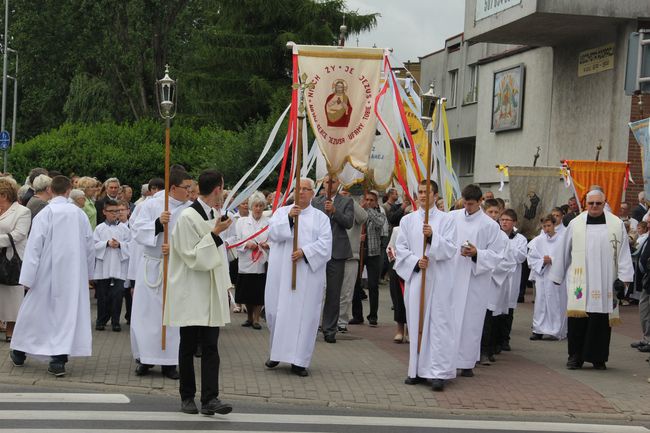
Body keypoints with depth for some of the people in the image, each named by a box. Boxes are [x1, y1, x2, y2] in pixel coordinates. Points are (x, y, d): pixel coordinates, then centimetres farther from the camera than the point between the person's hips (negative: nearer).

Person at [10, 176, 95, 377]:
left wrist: (28, 277, -8)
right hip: (73, 275, 2)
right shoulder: (79, 214, -3)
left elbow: (34, 247, -12)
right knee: (68, 312, 5)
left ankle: (19, 352, 28)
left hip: (47, 274, -2)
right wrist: (88, 273, 17)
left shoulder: (44, 214, -12)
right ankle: (59, 358, -1)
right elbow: (90, 246, 4)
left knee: (33, 311, 13)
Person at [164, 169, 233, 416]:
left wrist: (224, 284, 18)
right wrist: (215, 234, -20)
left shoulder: (213, 216, 12)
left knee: (210, 347, -1)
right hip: (190, 294, -6)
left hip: (211, 293, 6)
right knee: (188, 347, 4)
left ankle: (210, 399, -5)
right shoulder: (188, 217, -13)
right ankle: (187, 397, 15)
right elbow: (193, 257, -15)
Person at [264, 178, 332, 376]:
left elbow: (325, 244, -3)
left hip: (307, 274, -1)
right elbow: (273, 233, -4)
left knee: (304, 313, -4)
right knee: (278, 310, 3)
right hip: (281, 272, 1)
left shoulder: (320, 217, 8)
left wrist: (305, 252, -16)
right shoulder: (282, 211, 12)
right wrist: (289, 218, -16)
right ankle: (276, 352, 20)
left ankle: (298, 360, -1)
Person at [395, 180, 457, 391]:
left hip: (439, 280, -3)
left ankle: (438, 372, -9)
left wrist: (433, 236, -19)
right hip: (415, 277, 3)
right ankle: (417, 370, 12)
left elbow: (450, 249, -4)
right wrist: (415, 261, -9)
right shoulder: (407, 220, 11)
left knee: (438, 324, -7)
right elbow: (400, 248, 8)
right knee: (416, 323, 4)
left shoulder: (446, 220, 4)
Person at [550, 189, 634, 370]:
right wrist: (557, 277, 15)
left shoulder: (616, 224, 3)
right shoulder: (575, 224, 5)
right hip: (579, 281, 0)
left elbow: (623, 253, 3)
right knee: (578, 318, -2)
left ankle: (598, 357, 12)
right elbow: (564, 252, 11)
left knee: (601, 319, 1)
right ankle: (576, 356, 9)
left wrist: (622, 279, -3)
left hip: (605, 283, 0)